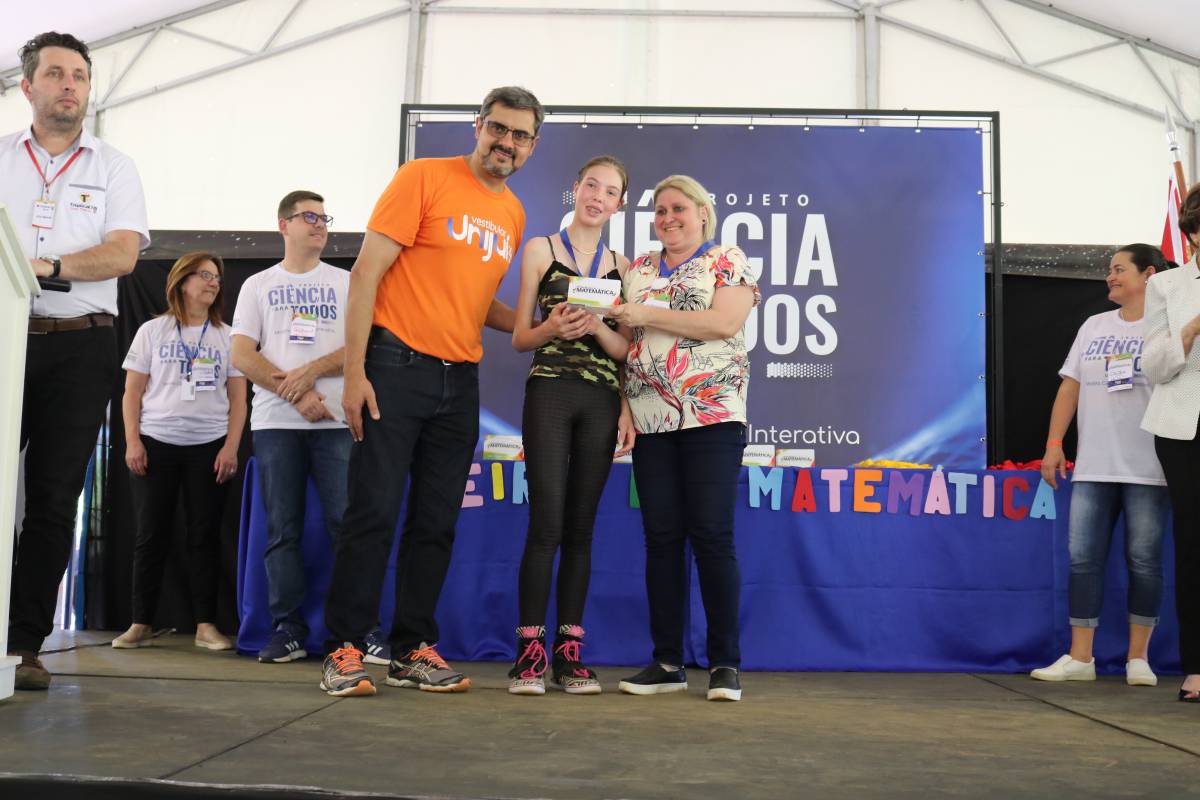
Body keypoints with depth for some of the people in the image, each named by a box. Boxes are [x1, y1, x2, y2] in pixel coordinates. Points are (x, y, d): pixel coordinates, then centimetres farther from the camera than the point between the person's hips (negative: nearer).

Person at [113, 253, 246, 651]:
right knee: (151, 535, 0)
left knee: (204, 535, -1)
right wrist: (132, 442, -5)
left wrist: (231, 447, -4)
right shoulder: (152, 331, 8)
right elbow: (132, 392, 6)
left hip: (209, 447, 0)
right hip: (156, 444, 0)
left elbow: (238, 398, 7)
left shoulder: (226, 336, 10)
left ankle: (206, 624, 2)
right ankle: (141, 623, 6)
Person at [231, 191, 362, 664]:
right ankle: (288, 630, 6)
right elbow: (242, 356, 3)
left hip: (336, 421, -1)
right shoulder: (258, 286, 13)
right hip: (275, 423, 1)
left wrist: (311, 371, -12)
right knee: (282, 530, 1)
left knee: (347, 523, -8)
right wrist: (296, 395, -8)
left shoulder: (347, 283, 12)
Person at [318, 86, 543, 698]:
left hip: (460, 382, 6)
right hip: (396, 366, -6)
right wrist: (354, 372, -15)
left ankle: (412, 651, 18)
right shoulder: (424, 177, -4)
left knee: (437, 524, 8)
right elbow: (366, 273, -8)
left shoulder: (513, 215, 13)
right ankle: (343, 650, 5)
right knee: (374, 513, -5)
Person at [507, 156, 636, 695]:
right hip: (550, 393, -2)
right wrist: (552, 328, -15)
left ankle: (569, 652, 9)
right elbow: (520, 338, 5)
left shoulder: (622, 266, 14)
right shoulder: (540, 251, 8)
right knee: (547, 524, -9)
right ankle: (530, 651, -2)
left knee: (580, 528, 4)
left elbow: (626, 350, 9)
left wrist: (597, 326, -11)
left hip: (602, 401, 3)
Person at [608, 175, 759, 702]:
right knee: (661, 538, 3)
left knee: (712, 535, -7)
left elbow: (725, 323, -11)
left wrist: (649, 314, -11)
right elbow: (622, 337, 17)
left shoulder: (727, 261, 5)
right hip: (651, 420, 4)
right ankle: (667, 663, 10)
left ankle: (725, 664, 2)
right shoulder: (637, 270, 19)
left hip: (712, 415, -4)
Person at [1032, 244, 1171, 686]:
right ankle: (1079, 658, 6)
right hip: (1091, 468, 4)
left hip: (1147, 469, -4)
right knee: (1083, 559, 1)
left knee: (1144, 562, 1)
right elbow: (1070, 386, 13)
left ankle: (1138, 658, 12)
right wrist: (1054, 443, 5)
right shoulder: (1094, 326, 15)